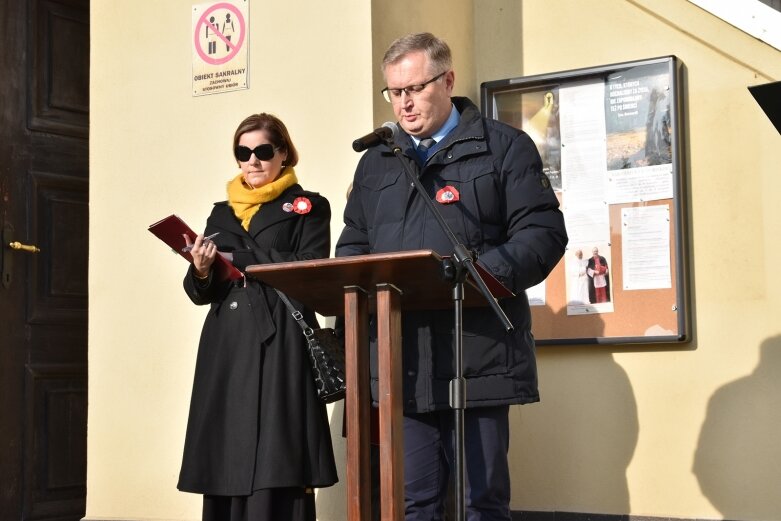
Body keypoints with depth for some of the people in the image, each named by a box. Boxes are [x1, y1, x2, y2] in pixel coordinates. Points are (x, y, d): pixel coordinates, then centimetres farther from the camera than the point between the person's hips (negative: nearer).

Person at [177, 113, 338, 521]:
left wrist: (237, 257, -9)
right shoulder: (222, 212, 20)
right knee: (226, 465, 0)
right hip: (227, 349, 4)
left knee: (276, 467, -11)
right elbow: (201, 294, 16)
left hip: (280, 345, -4)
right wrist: (201, 272, -7)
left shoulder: (308, 207, 7)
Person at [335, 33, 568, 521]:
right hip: (401, 364, 4)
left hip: (477, 359, -4)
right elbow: (353, 244, 23)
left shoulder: (504, 146, 4)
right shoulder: (376, 161, 19)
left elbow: (542, 233, -4)